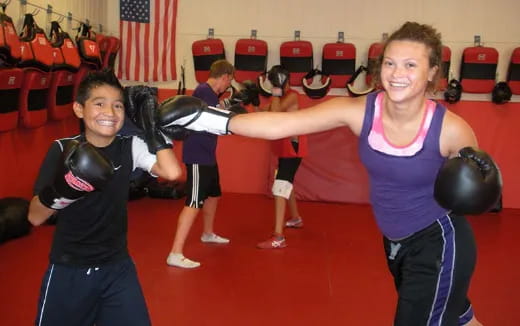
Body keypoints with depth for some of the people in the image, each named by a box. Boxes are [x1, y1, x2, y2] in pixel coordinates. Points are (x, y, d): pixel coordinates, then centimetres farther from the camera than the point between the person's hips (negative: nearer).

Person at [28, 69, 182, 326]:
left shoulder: (130, 147, -5)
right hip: (68, 271, -1)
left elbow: (172, 172, -24)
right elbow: (35, 217, -11)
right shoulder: (63, 150, -11)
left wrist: (152, 125, -16)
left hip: (117, 267, 2)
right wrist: (63, 187, -30)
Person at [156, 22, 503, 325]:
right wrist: (208, 118, -28)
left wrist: (478, 180, -29)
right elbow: (279, 124, -23)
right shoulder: (358, 111, -18)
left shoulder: (451, 129, -23)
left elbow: (475, 178, -5)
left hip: (439, 242, -4)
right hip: (396, 243, 4)